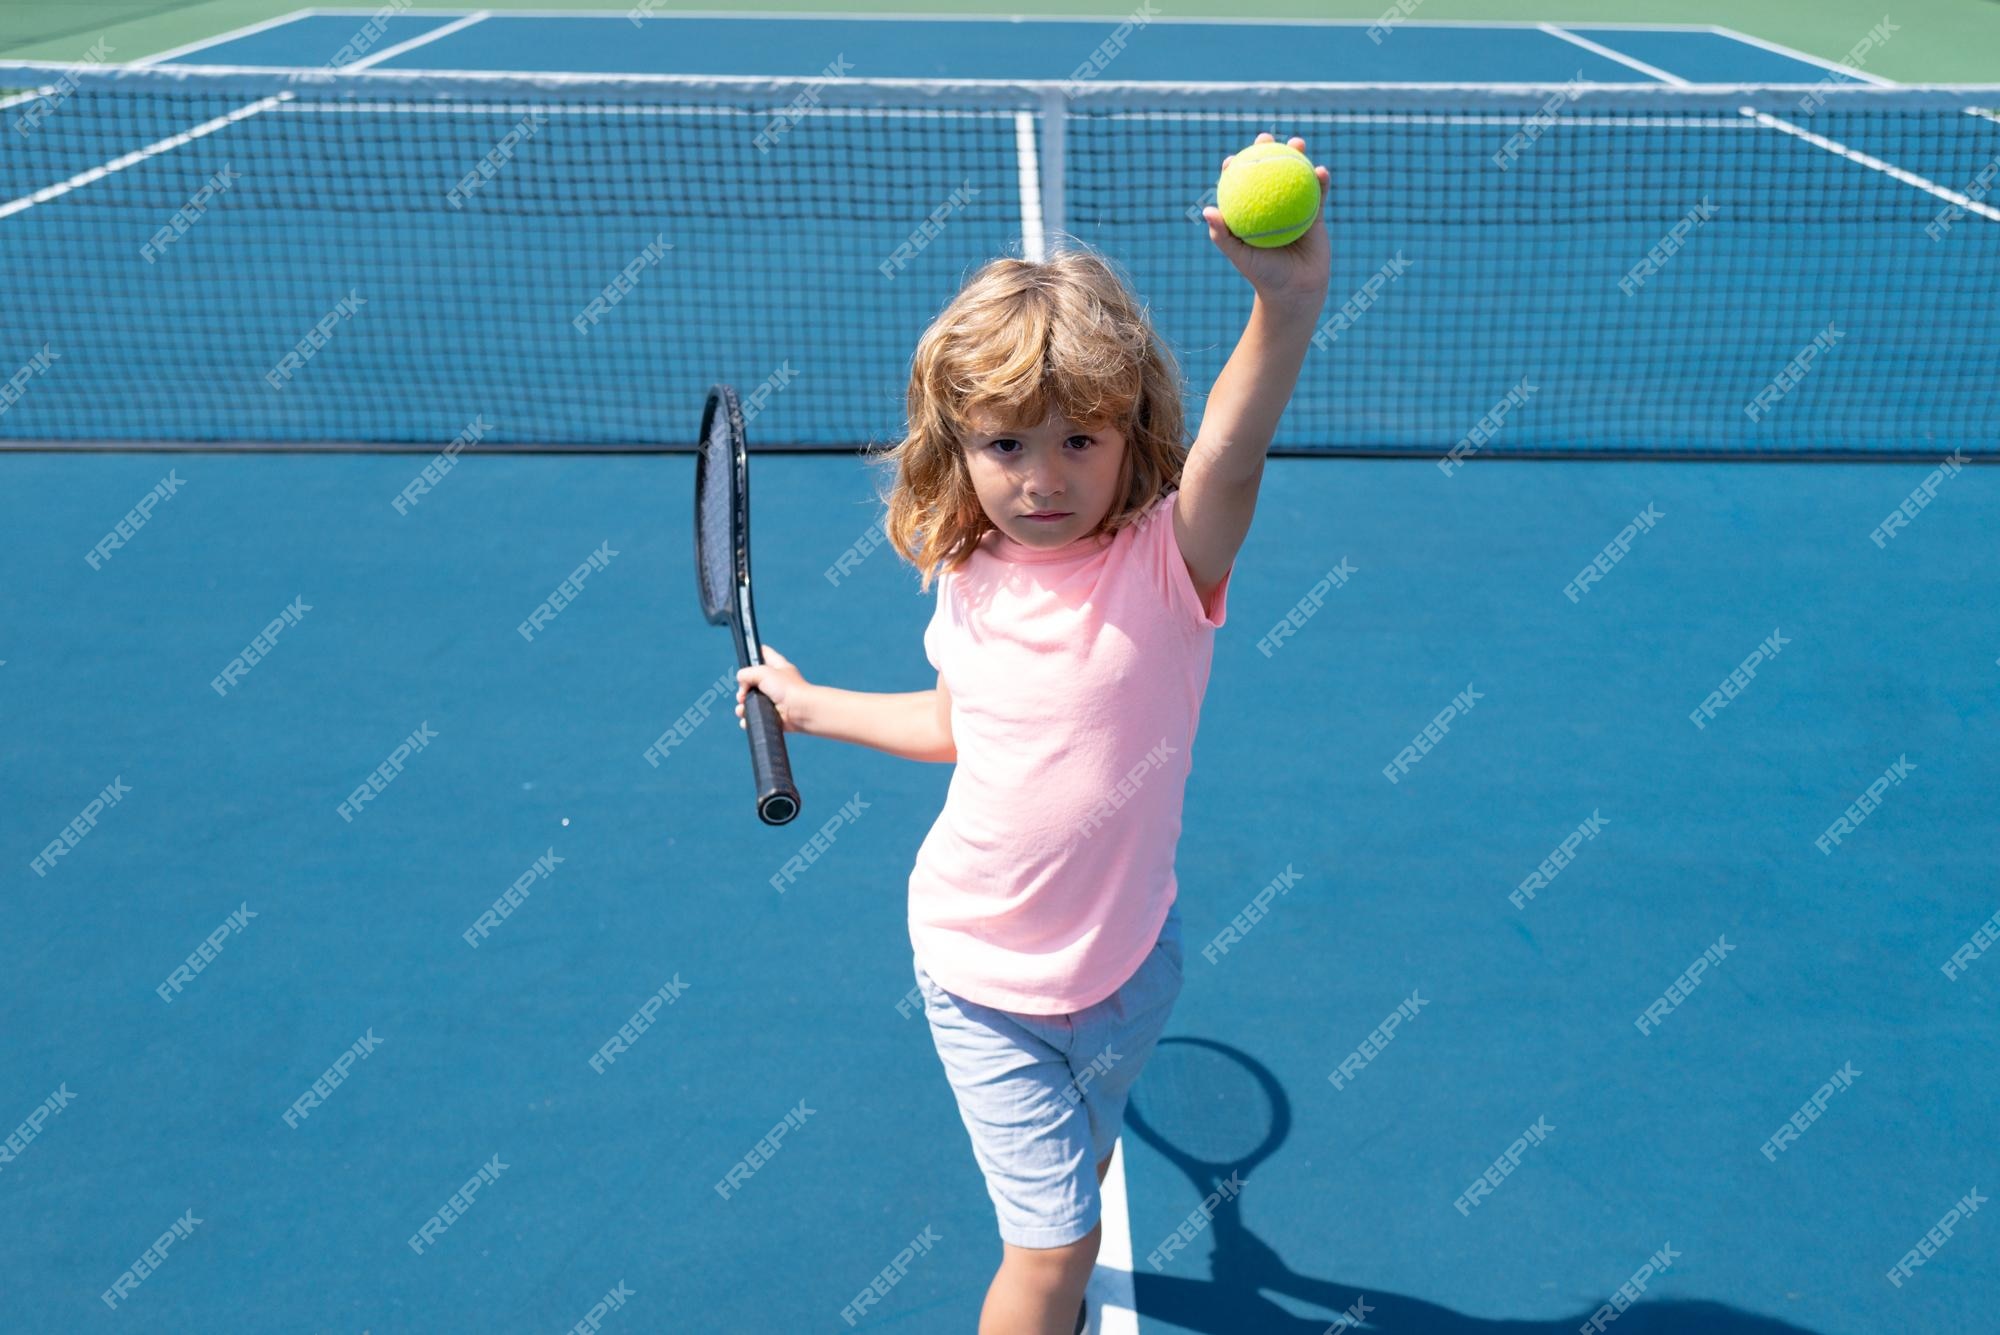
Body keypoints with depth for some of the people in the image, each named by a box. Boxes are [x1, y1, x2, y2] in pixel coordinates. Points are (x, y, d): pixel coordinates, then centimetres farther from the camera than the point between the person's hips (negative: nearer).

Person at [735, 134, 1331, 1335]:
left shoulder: (1163, 566, -21)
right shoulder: (971, 587, -10)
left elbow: (1229, 461, -45)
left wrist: (1289, 302, -63)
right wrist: (810, 704, 18)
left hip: (1126, 962, 0)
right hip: (985, 980, 0)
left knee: (1081, 1165, 27)